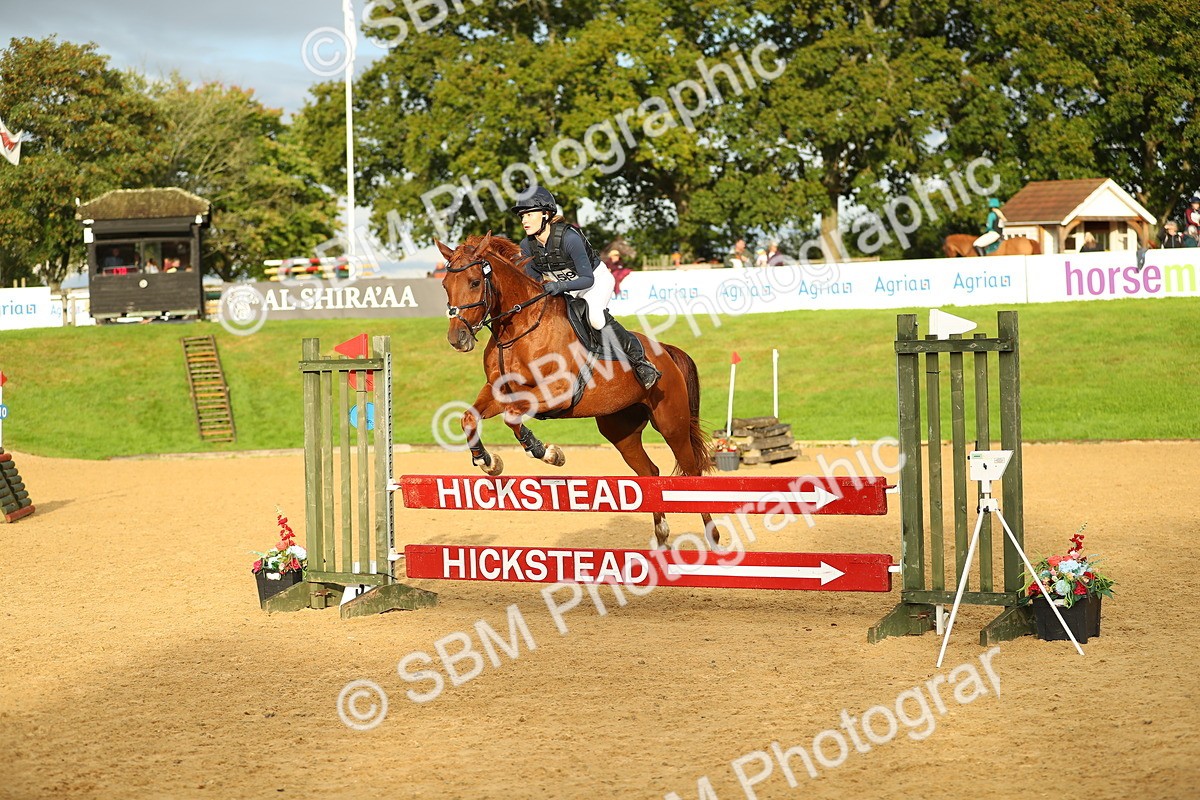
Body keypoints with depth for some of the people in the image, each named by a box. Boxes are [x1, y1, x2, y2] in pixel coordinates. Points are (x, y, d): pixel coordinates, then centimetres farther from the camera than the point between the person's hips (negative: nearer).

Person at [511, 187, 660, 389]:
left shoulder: (569, 238, -32)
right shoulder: (527, 246, -13)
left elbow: (588, 279, -30)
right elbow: (533, 280, 1)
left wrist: (562, 286, -46)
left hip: (597, 280, -7)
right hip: (564, 287, 7)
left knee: (595, 316, -32)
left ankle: (640, 360, -21)